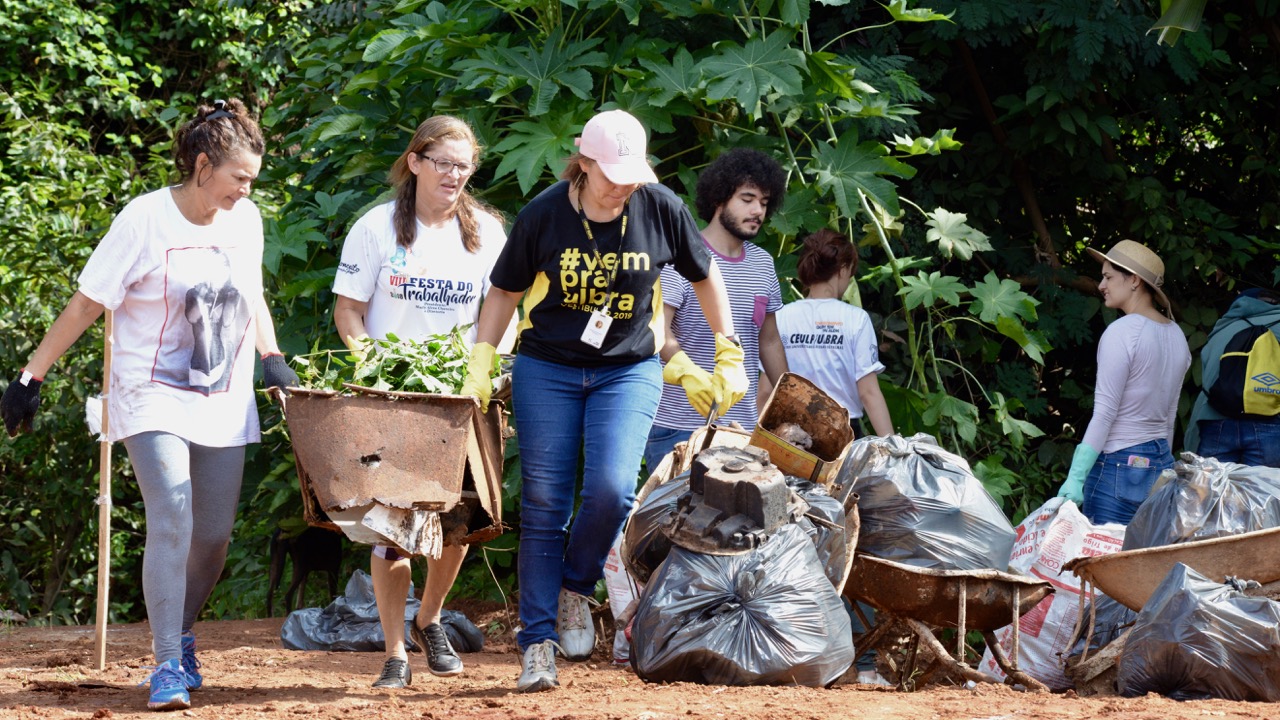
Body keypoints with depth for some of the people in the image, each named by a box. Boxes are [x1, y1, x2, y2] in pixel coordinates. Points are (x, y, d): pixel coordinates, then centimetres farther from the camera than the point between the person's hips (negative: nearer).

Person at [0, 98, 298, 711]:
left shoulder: (245, 220, 4)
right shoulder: (146, 219, -13)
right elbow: (87, 304, -8)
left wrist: (271, 356, 8)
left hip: (222, 402, 5)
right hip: (154, 396, -5)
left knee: (214, 535, 7)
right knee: (171, 522, -19)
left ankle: (178, 636, 32)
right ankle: (168, 667, -15)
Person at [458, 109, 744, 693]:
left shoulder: (660, 209, -7)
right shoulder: (544, 214, -9)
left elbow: (705, 276, 9)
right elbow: (505, 291, 4)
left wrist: (728, 355, 11)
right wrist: (480, 365, -4)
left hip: (629, 370, 0)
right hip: (546, 368, 0)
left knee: (611, 489, -20)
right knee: (544, 505, -2)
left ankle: (574, 589, 8)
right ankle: (537, 645, 2)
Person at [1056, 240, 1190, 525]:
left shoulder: (1122, 332, -11)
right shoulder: (1176, 335, 12)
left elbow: (1105, 413, -15)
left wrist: (1075, 478, -15)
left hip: (1118, 464, -8)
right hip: (1162, 462, 8)